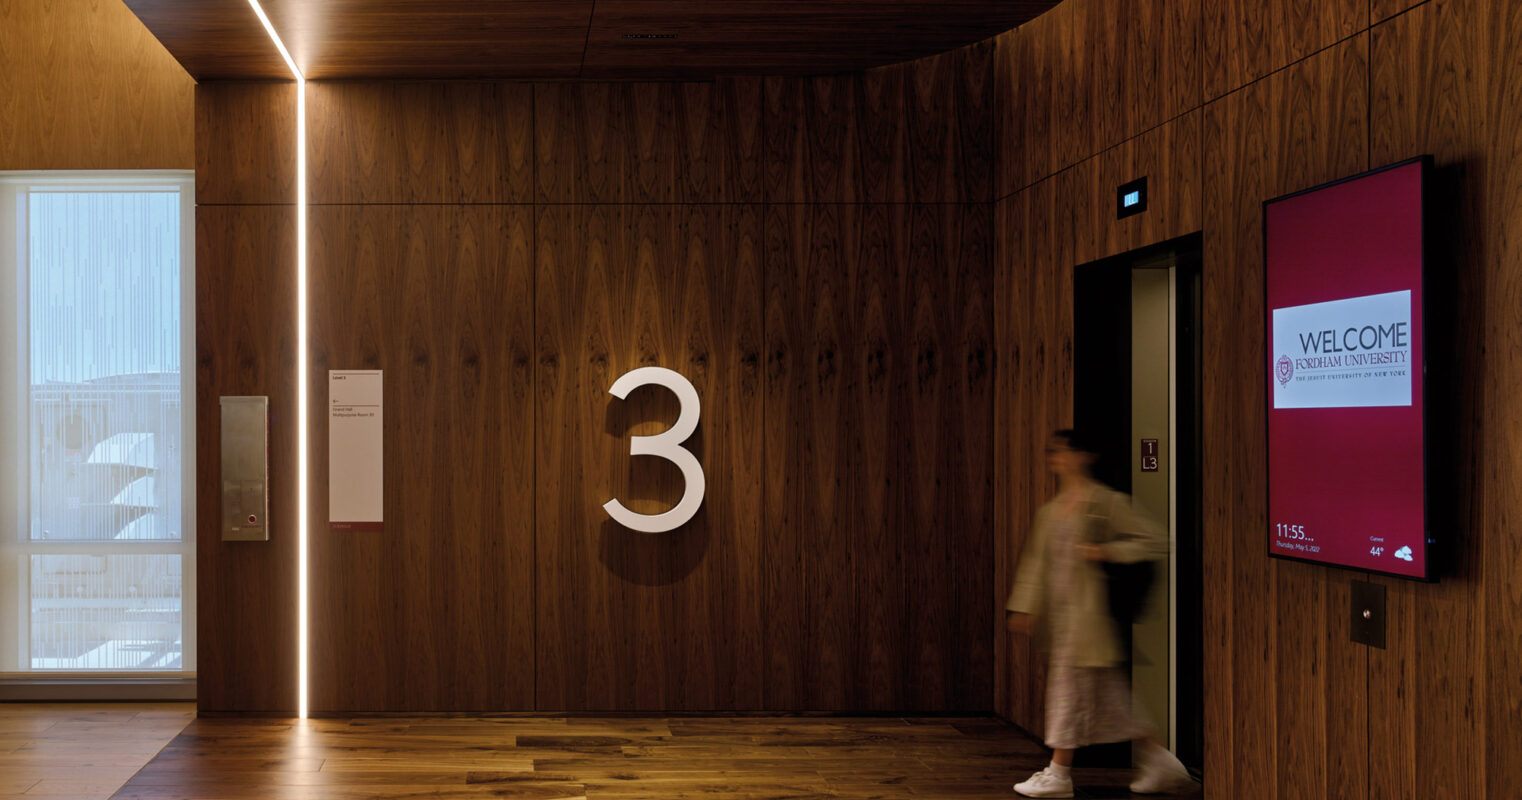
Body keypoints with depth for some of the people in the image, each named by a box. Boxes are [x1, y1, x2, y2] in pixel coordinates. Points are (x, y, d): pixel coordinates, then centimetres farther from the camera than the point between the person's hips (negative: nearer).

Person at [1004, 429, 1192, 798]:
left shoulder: (1107, 502, -8)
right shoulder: (1051, 509, 13)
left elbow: (1155, 542, -8)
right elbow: (1037, 560, 16)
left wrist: (1106, 551, -17)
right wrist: (1025, 607, 11)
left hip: (1088, 608, -8)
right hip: (1061, 609, 8)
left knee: (1071, 682, -3)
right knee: (1107, 691, 11)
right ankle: (1159, 760, 21)